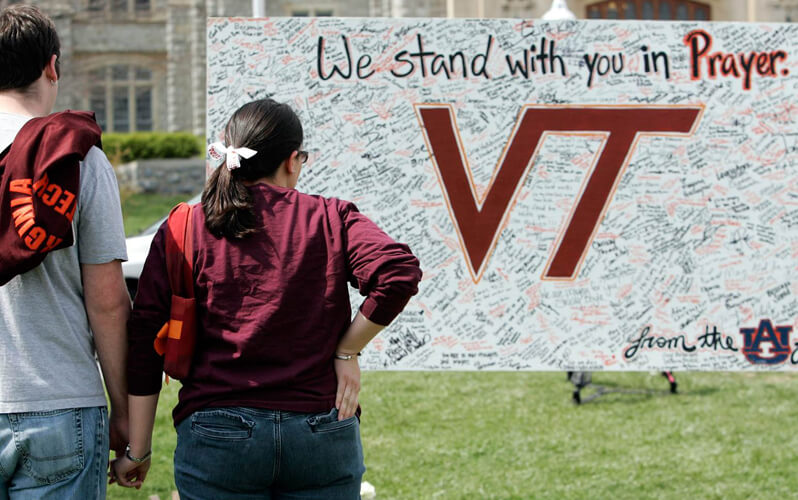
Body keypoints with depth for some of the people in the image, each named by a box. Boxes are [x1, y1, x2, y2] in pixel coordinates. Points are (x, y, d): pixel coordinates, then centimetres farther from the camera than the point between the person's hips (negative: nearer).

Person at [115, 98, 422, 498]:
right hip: (322, 435, 0)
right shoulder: (330, 219, 3)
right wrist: (346, 352, -1)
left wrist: (138, 449, 5)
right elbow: (399, 273, -13)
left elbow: (145, 342, 1)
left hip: (218, 436, 0)